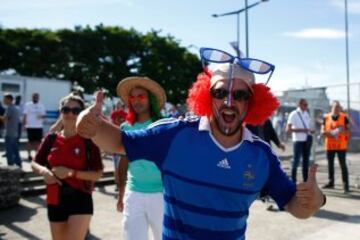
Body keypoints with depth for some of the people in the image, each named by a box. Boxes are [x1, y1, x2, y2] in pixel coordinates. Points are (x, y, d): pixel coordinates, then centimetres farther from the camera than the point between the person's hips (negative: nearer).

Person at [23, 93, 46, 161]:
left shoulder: (41, 105, 10)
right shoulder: (27, 105, 3)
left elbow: (44, 115, 10)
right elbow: (25, 115, 1)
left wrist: (42, 116, -14)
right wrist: (24, 124, -4)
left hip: (39, 126, 2)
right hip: (30, 126, -2)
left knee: (38, 141, 3)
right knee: (30, 141, 2)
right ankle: (29, 155, 10)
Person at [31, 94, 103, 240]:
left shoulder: (88, 141, -8)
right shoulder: (51, 139, 1)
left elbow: (98, 173, -10)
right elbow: (34, 163, 11)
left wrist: (71, 173, -21)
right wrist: (44, 171, -11)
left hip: (80, 200, -4)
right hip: (55, 201, 4)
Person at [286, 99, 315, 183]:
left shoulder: (307, 114, 12)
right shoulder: (294, 114, -8)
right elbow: (288, 129, -14)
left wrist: (311, 130, 0)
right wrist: (301, 130, -21)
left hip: (307, 140, 7)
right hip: (298, 140, -7)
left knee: (306, 161, 11)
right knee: (296, 161, -4)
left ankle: (305, 181, 20)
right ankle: (293, 181, 4)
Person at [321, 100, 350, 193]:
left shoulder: (344, 117, 0)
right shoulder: (326, 117, 3)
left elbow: (348, 130, 1)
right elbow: (323, 131, 3)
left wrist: (342, 131, -20)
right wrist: (330, 133, -16)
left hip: (341, 145, -2)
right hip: (329, 145, 2)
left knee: (343, 165, -4)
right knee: (330, 164, 12)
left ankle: (346, 185, -1)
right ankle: (331, 182, 25)